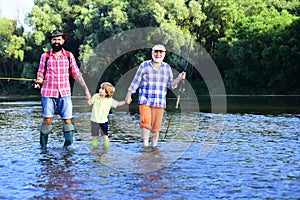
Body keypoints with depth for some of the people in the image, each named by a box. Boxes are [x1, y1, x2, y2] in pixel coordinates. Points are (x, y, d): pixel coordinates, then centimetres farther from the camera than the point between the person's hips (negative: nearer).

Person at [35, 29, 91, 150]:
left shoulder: (69, 56, 7)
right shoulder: (45, 56, 5)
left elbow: (76, 74, 8)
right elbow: (41, 73, 11)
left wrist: (86, 89, 2)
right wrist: (40, 79, -12)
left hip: (65, 93, 1)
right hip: (48, 93, -1)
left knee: (67, 120, -4)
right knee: (47, 120, -1)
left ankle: (68, 146, 2)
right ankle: (43, 147, 10)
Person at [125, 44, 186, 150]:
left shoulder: (167, 68, 7)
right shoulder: (144, 65, 0)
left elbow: (170, 85, 8)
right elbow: (136, 81, 3)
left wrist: (179, 78, -9)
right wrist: (129, 94, 2)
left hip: (159, 102, 2)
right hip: (145, 100, -2)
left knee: (156, 126, 1)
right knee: (145, 121, -21)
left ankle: (154, 146, 18)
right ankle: (145, 144, -11)